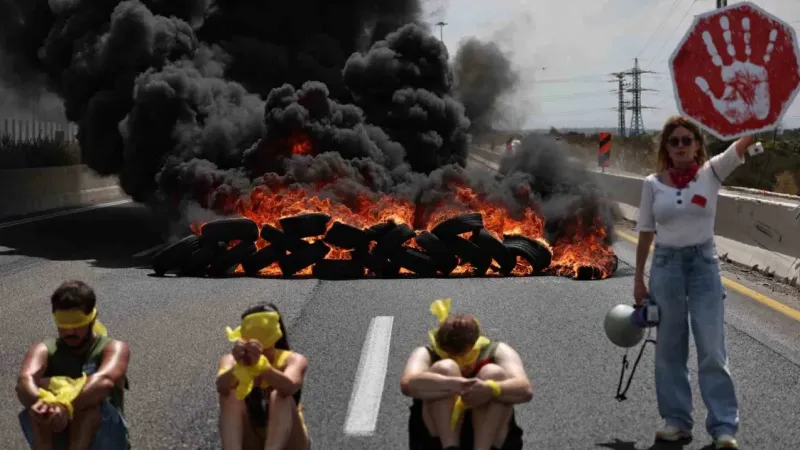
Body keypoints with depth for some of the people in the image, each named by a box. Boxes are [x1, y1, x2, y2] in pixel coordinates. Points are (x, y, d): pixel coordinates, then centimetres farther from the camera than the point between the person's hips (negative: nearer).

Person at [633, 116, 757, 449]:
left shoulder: (711, 173, -2)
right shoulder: (653, 183, 1)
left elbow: (744, 143, -15)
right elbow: (646, 232, 6)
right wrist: (638, 279, 6)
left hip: (704, 264, -2)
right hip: (666, 265, 2)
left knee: (712, 349, -2)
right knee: (669, 349, 7)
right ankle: (676, 421, 17)